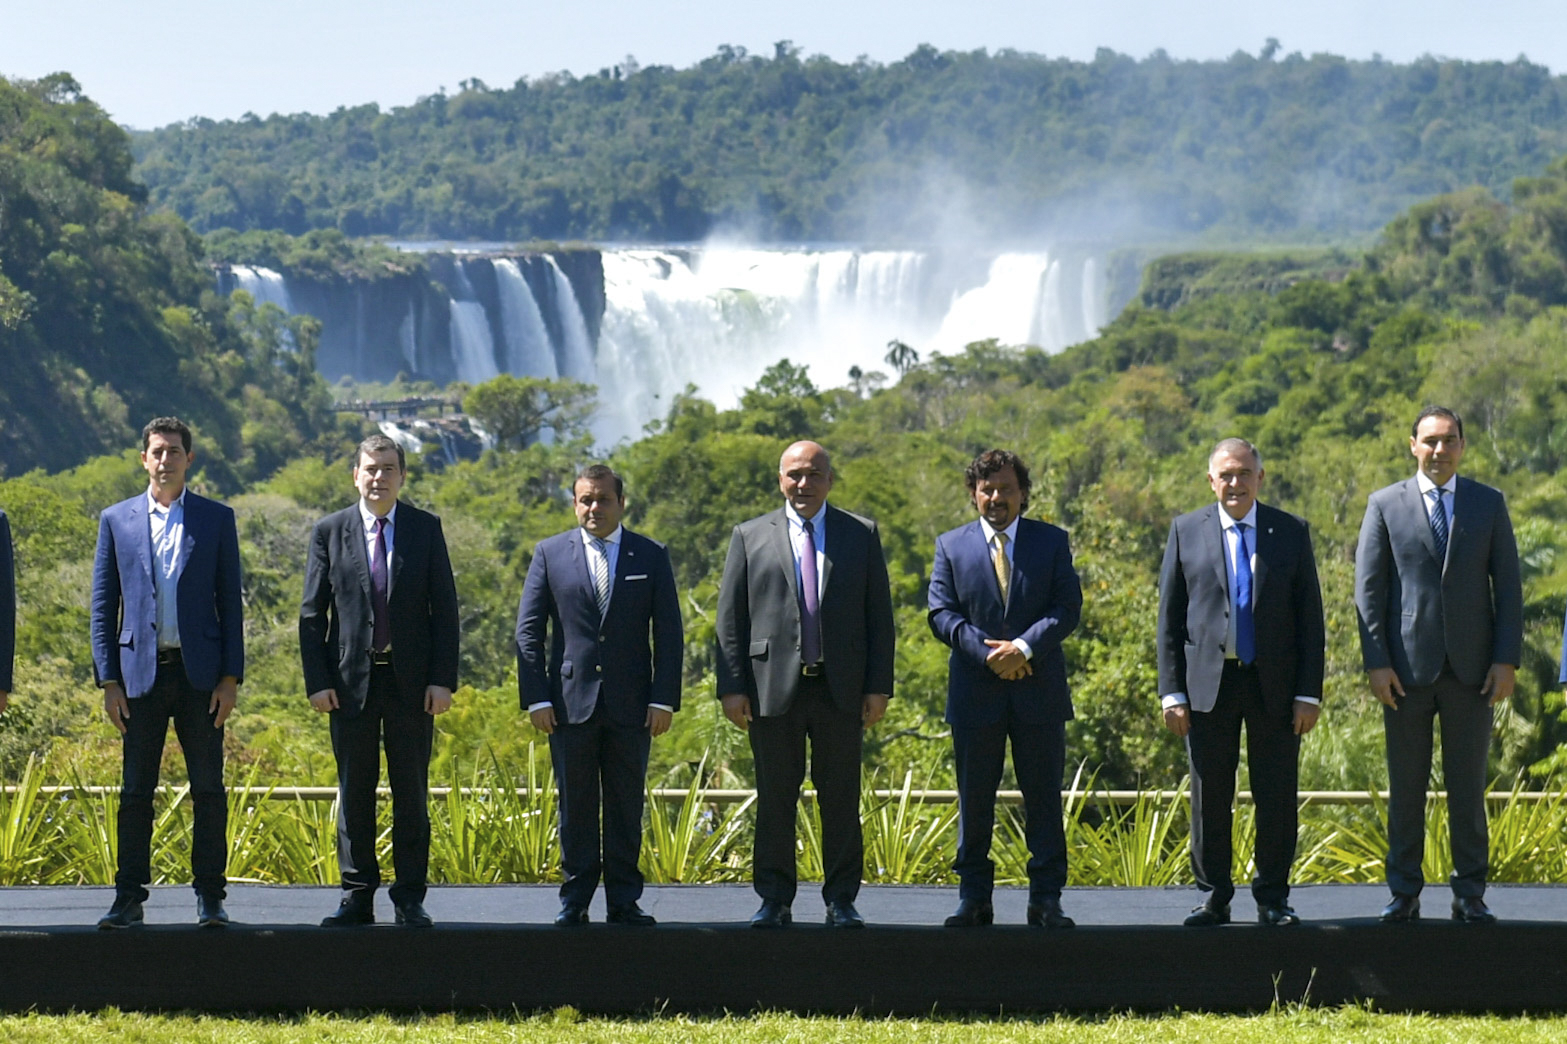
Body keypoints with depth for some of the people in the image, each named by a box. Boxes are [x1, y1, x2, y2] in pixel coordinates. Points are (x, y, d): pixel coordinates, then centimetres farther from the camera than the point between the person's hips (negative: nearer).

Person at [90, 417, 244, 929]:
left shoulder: (217, 519, 7)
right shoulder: (116, 520, 8)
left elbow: (231, 602, 5)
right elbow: (103, 605, 8)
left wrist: (231, 677, -3)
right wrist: (109, 680, 0)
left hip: (199, 674, 0)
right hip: (141, 672, 1)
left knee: (209, 790, 1)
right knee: (135, 791, 2)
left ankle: (209, 897, 7)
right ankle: (129, 897, 8)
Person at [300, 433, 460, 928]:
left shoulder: (426, 529, 5)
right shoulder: (329, 531, 4)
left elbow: (444, 606, 3)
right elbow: (312, 613, 4)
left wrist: (443, 679, -5)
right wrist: (317, 681, -4)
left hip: (412, 681, 0)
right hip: (351, 680, 0)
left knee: (411, 792, 3)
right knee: (354, 791, 4)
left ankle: (409, 899, 9)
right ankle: (357, 896, 10)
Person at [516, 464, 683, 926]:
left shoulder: (651, 556, 6)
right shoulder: (550, 553, 5)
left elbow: (669, 633, 5)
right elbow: (528, 631, 4)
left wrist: (664, 698, -3)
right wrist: (536, 697, -4)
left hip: (631, 706, 0)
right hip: (570, 701, 0)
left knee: (627, 807, 5)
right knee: (575, 807, 4)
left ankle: (624, 901, 11)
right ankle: (574, 901, 11)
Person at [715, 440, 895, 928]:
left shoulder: (862, 535, 10)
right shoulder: (750, 537, 8)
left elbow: (879, 615, 8)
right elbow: (729, 618, 6)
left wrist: (879, 686, 0)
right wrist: (732, 686, -3)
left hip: (841, 688, 0)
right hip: (774, 687, 0)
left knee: (841, 799, 3)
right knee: (775, 799, 3)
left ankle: (841, 901, 10)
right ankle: (774, 901, 10)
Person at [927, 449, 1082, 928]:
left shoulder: (1052, 542, 8)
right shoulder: (951, 545, 9)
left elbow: (1068, 607, -1)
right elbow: (941, 612, 0)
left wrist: (1024, 646, -15)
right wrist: (987, 651, -13)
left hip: (1039, 689, 0)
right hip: (975, 691, 0)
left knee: (1043, 799, 2)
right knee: (974, 800, 4)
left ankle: (1046, 900, 6)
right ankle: (974, 898, 11)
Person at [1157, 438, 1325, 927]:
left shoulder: (1291, 533, 5)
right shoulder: (1186, 531, 5)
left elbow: (1310, 617, 4)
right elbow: (1169, 617, 5)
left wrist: (1309, 693, -3)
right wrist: (1172, 692, -3)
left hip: (1275, 685, 0)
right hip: (1209, 683, 0)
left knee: (1276, 798, 3)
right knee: (1209, 796, 3)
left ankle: (1273, 899, 13)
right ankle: (1214, 898, 13)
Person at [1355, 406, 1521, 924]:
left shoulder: (1489, 504, 8)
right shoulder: (1385, 505, 4)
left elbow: (1508, 585, 5)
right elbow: (1368, 589, 2)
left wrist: (1506, 659, -3)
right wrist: (1377, 662, -6)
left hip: (1471, 668, 1)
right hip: (1407, 667, -1)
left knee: (1468, 785, 4)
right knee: (1405, 785, 3)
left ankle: (1470, 895, 10)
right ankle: (1404, 892, 11)